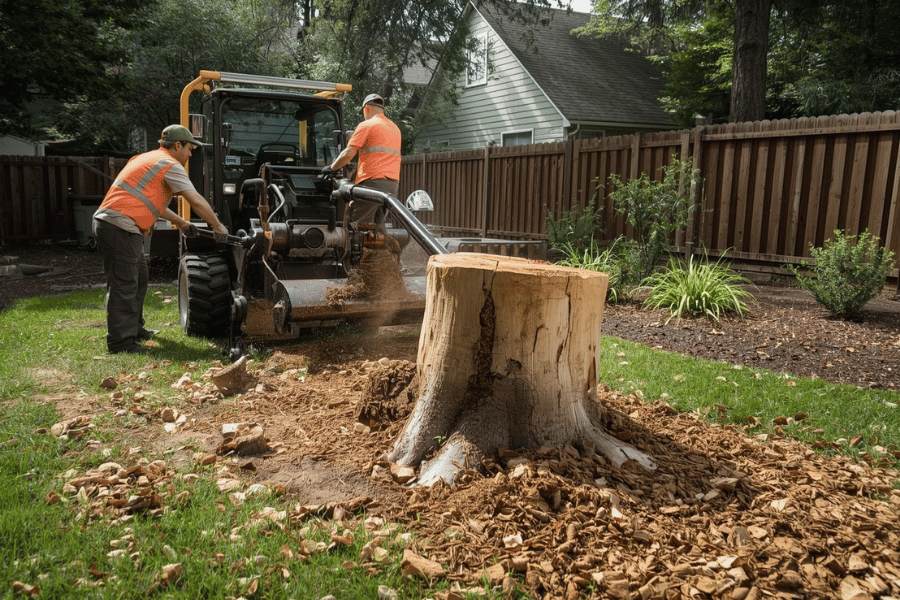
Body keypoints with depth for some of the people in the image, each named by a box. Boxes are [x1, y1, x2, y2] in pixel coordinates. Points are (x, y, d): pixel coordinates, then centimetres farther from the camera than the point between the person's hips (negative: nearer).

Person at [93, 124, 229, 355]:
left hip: (107, 222, 10)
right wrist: (218, 226, 1)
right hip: (120, 228, -10)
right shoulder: (170, 165, -6)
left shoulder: (147, 159, 24)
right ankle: (120, 342, -4)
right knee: (124, 286, -8)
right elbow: (197, 201, -9)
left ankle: (134, 329, 31)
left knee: (139, 279, 20)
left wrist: (180, 222, 34)